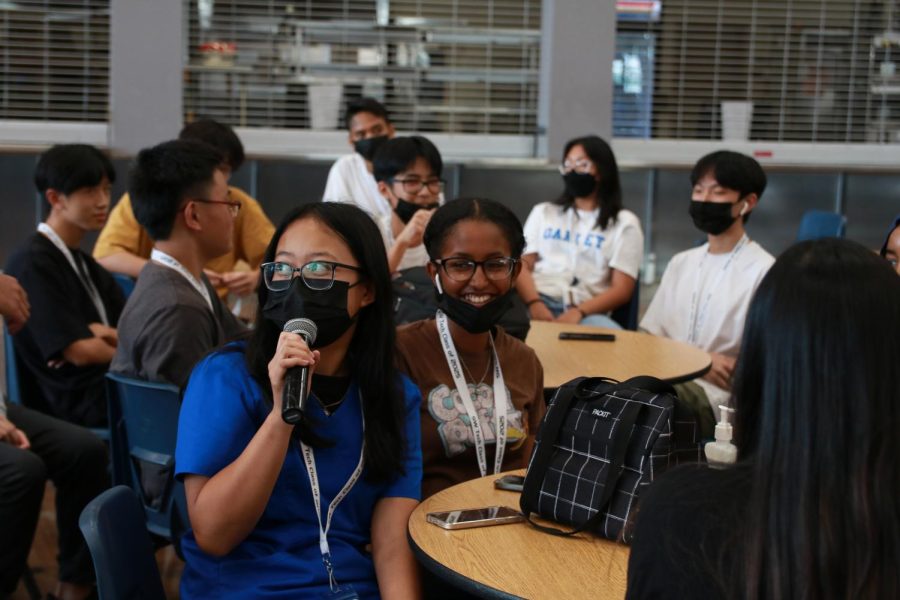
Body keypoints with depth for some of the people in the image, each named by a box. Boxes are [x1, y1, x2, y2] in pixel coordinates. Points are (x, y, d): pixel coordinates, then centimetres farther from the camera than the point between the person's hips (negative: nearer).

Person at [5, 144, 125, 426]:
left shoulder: (87, 264, 20)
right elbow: (81, 351, -14)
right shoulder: (32, 262, -7)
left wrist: (104, 334, -10)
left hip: (109, 386, 8)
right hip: (75, 403, -8)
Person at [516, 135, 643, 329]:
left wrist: (578, 313, -15)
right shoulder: (543, 212, 27)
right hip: (539, 300, 2)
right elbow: (523, 263, 12)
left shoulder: (624, 223, 16)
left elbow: (621, 290, 5)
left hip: (585, 311, -2)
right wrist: (534, 304, -12)